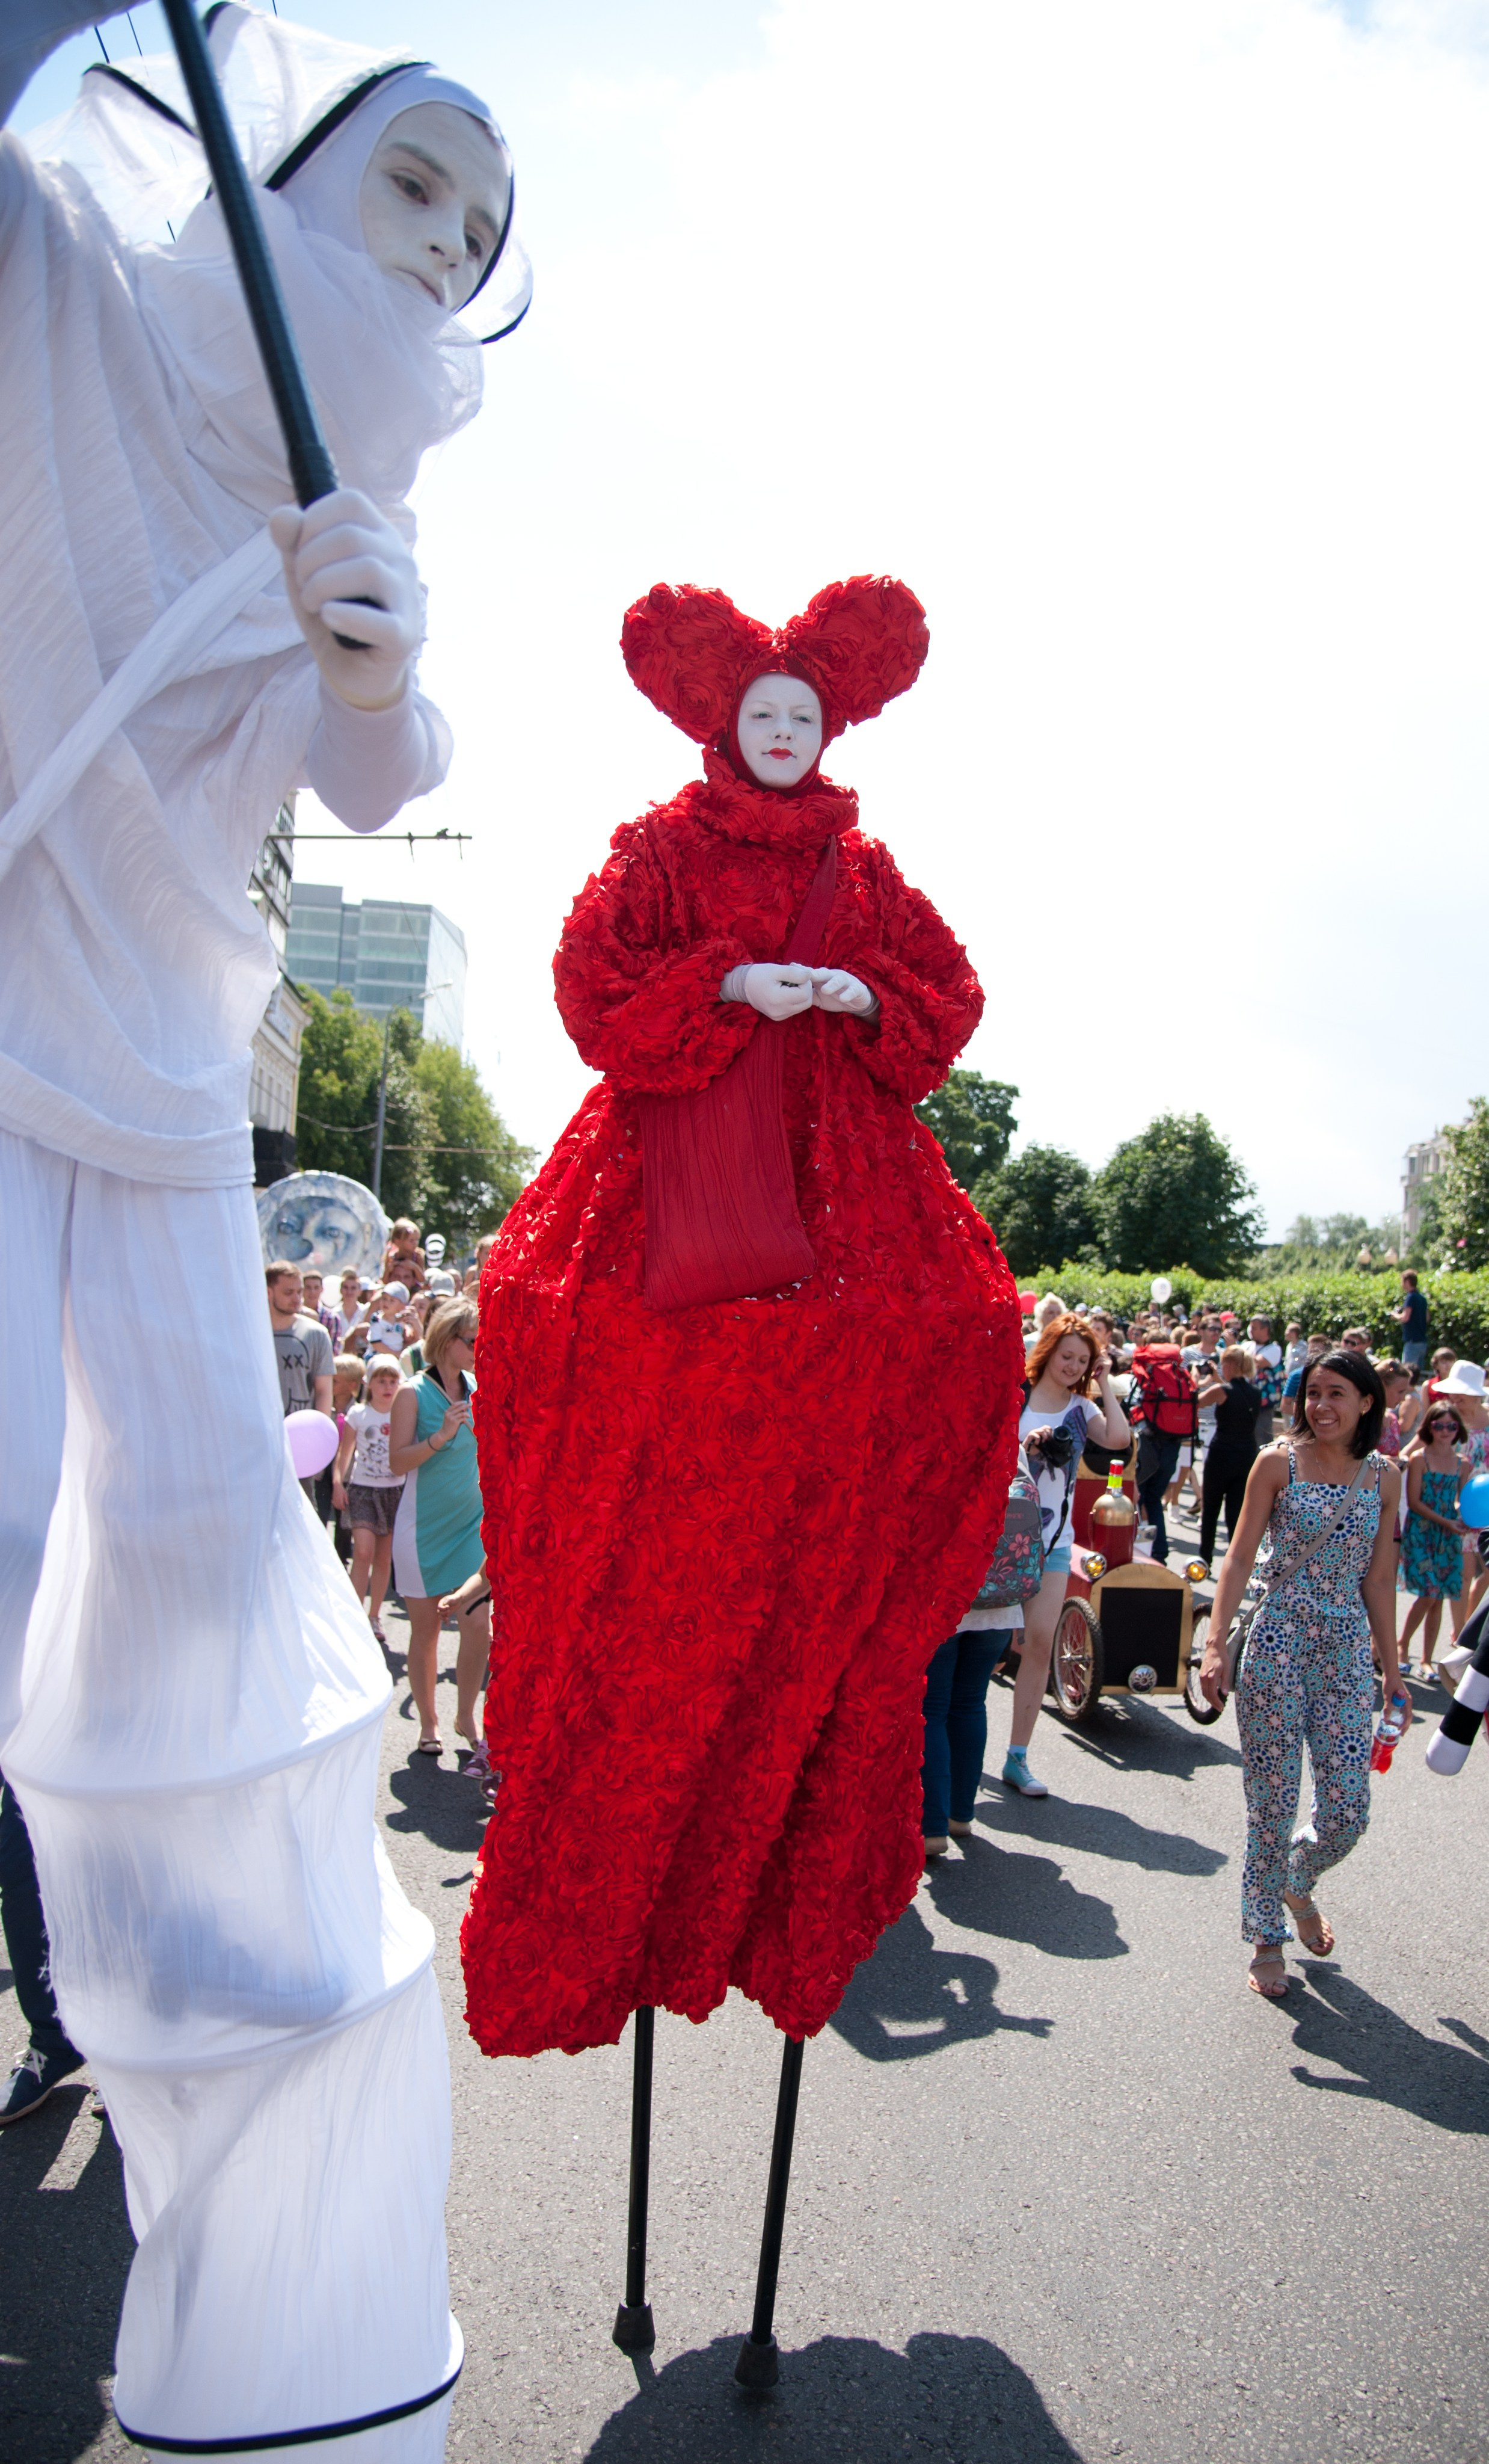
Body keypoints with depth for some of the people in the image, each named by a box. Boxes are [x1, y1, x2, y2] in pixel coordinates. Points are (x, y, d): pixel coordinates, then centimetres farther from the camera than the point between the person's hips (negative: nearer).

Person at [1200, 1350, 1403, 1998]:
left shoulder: (1384, 1478, 6)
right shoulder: (1277, 1464, -3)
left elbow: (1378, 1582, 11)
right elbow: (1240, 1558, -4)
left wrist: (1391, 1668, 12)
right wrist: (1215, 1644, -12)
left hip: (1347, 1654, 3)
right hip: (1278, 1648, -3)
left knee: (1347, 1810, 1)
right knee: (1273, 1803, 2)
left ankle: (1296, 1883, 34)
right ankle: (1267, 1938, 22)